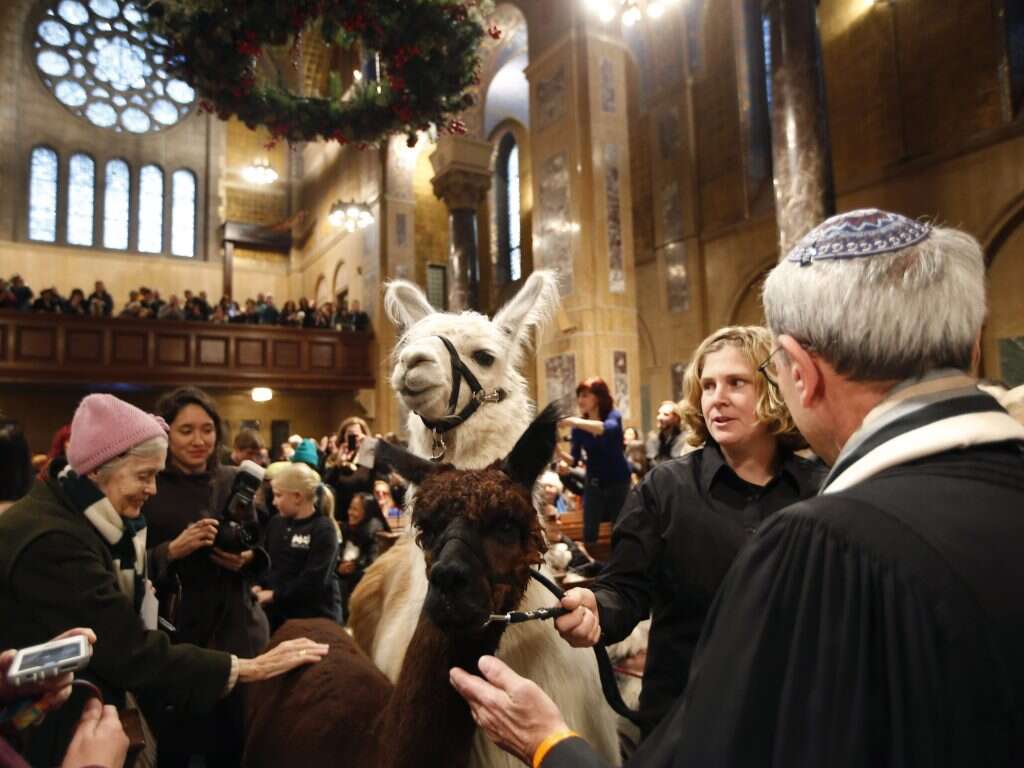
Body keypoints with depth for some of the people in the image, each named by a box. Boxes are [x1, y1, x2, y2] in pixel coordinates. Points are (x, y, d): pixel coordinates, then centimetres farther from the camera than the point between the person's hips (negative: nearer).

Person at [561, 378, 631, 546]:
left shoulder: (613, 416, -15)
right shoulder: (579, 427, -5)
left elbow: (609, 428, -39)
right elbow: (574, 460, -7)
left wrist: (574, 421, -46)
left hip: (618, 482, -2)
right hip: (594, 484, 3)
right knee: (589, 534, -1)